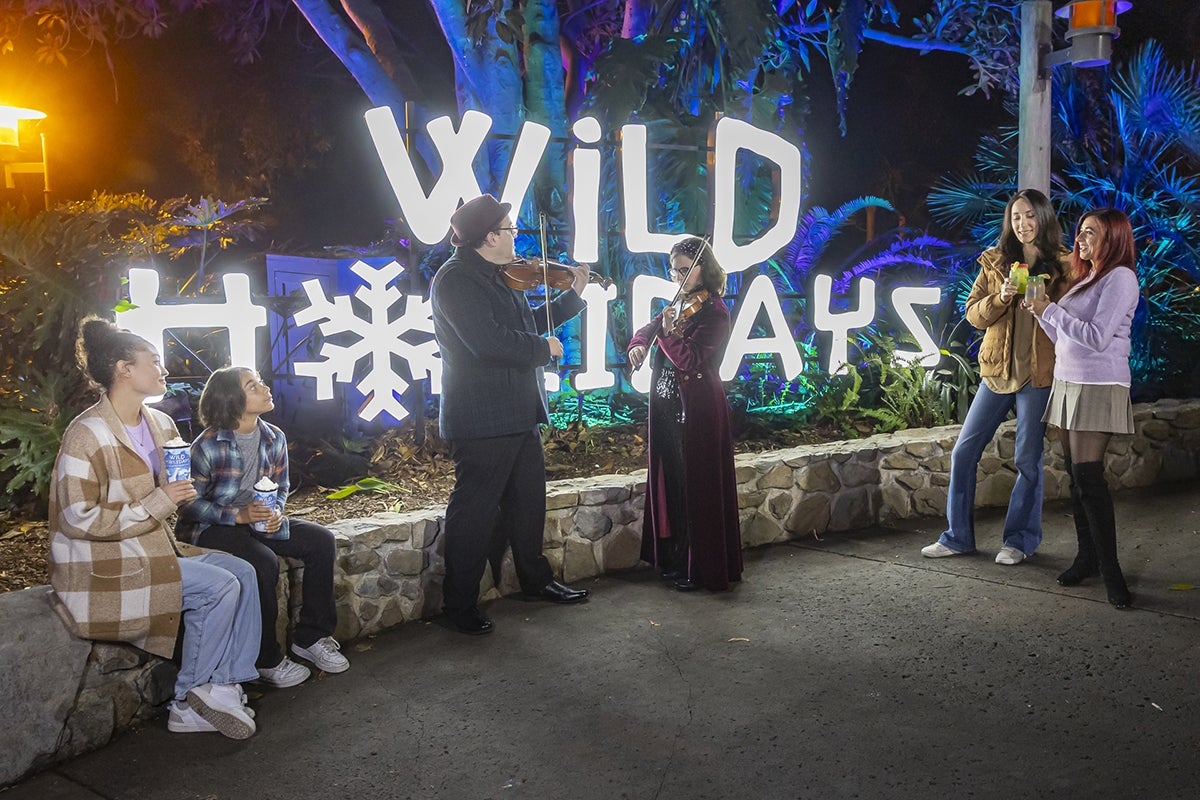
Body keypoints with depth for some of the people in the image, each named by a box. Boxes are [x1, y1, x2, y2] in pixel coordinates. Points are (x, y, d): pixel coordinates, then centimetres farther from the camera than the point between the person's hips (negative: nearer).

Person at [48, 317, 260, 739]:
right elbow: (80, 520, -20)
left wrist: (179, 495, -1)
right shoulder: (88, 435, -18)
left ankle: (222, 687, -4)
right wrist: (157, 504, -21)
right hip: (103, 565, -8)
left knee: (242, 572, -7)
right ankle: (189, 703, -4)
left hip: (154, 547, 8)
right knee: (219, 586, -19)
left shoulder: (160, 424, 8)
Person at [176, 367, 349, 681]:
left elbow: (281, 487, 11)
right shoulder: (208, 446, -18)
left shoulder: (274, 438, -1)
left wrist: (276, 513, -11)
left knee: (321, 540, -10)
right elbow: (191, 503, -14)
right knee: (263, 562, -32)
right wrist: (238, 515, -26)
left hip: (258, 521, 7)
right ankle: (265, 660, -14)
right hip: (209, 529, -6)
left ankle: (310, 636, 0)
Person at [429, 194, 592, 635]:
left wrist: (574, 294, 22)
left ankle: (536, 580, 38)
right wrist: (544, 347, -15)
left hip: (519, 413, 10)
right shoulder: (455, 280, -17)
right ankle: (459, 606, 11)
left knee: (529, 501, 21)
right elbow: (489, 341, -28)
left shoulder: (502, 278, 14)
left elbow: (529, 322, 26)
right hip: (481, 420, -10)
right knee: (474, 514, -1)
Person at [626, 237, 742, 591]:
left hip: (697, 411, -8)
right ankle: (674, 558, 25)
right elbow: (647, 330, 12)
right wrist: (638, 345, -10)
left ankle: (700, 567, 8)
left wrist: (669, 334, -32)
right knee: (669, 483, 13)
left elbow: (690, 361, -18)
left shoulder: (713, 312, -11)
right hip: (667, 406, 8)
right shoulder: (679, 304, 13)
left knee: (697, 486, -1)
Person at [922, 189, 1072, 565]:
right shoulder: (994, 261, 7)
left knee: (1028, 460, 3)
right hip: (997, 370, 3)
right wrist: (1000, 298, -16)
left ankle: (1020, 540, 18)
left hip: (1038, 374, -3)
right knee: (964, 451, 3)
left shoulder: (1063, 265, 0)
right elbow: (974, 313, 2)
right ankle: (958, 537, 15)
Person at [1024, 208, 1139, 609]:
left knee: (1088, 477, -13)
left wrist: (1051, 311, -12)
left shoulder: (1120, 277, -8)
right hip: (1067, 384, 8)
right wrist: (1041, 311, 5)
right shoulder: (1084, 280, 19)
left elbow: (1097, 338, -17)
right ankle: (1087, 556, 14)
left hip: (1098, 388, -8)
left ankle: (1110, 569, -8)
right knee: (1075, 476, 7)